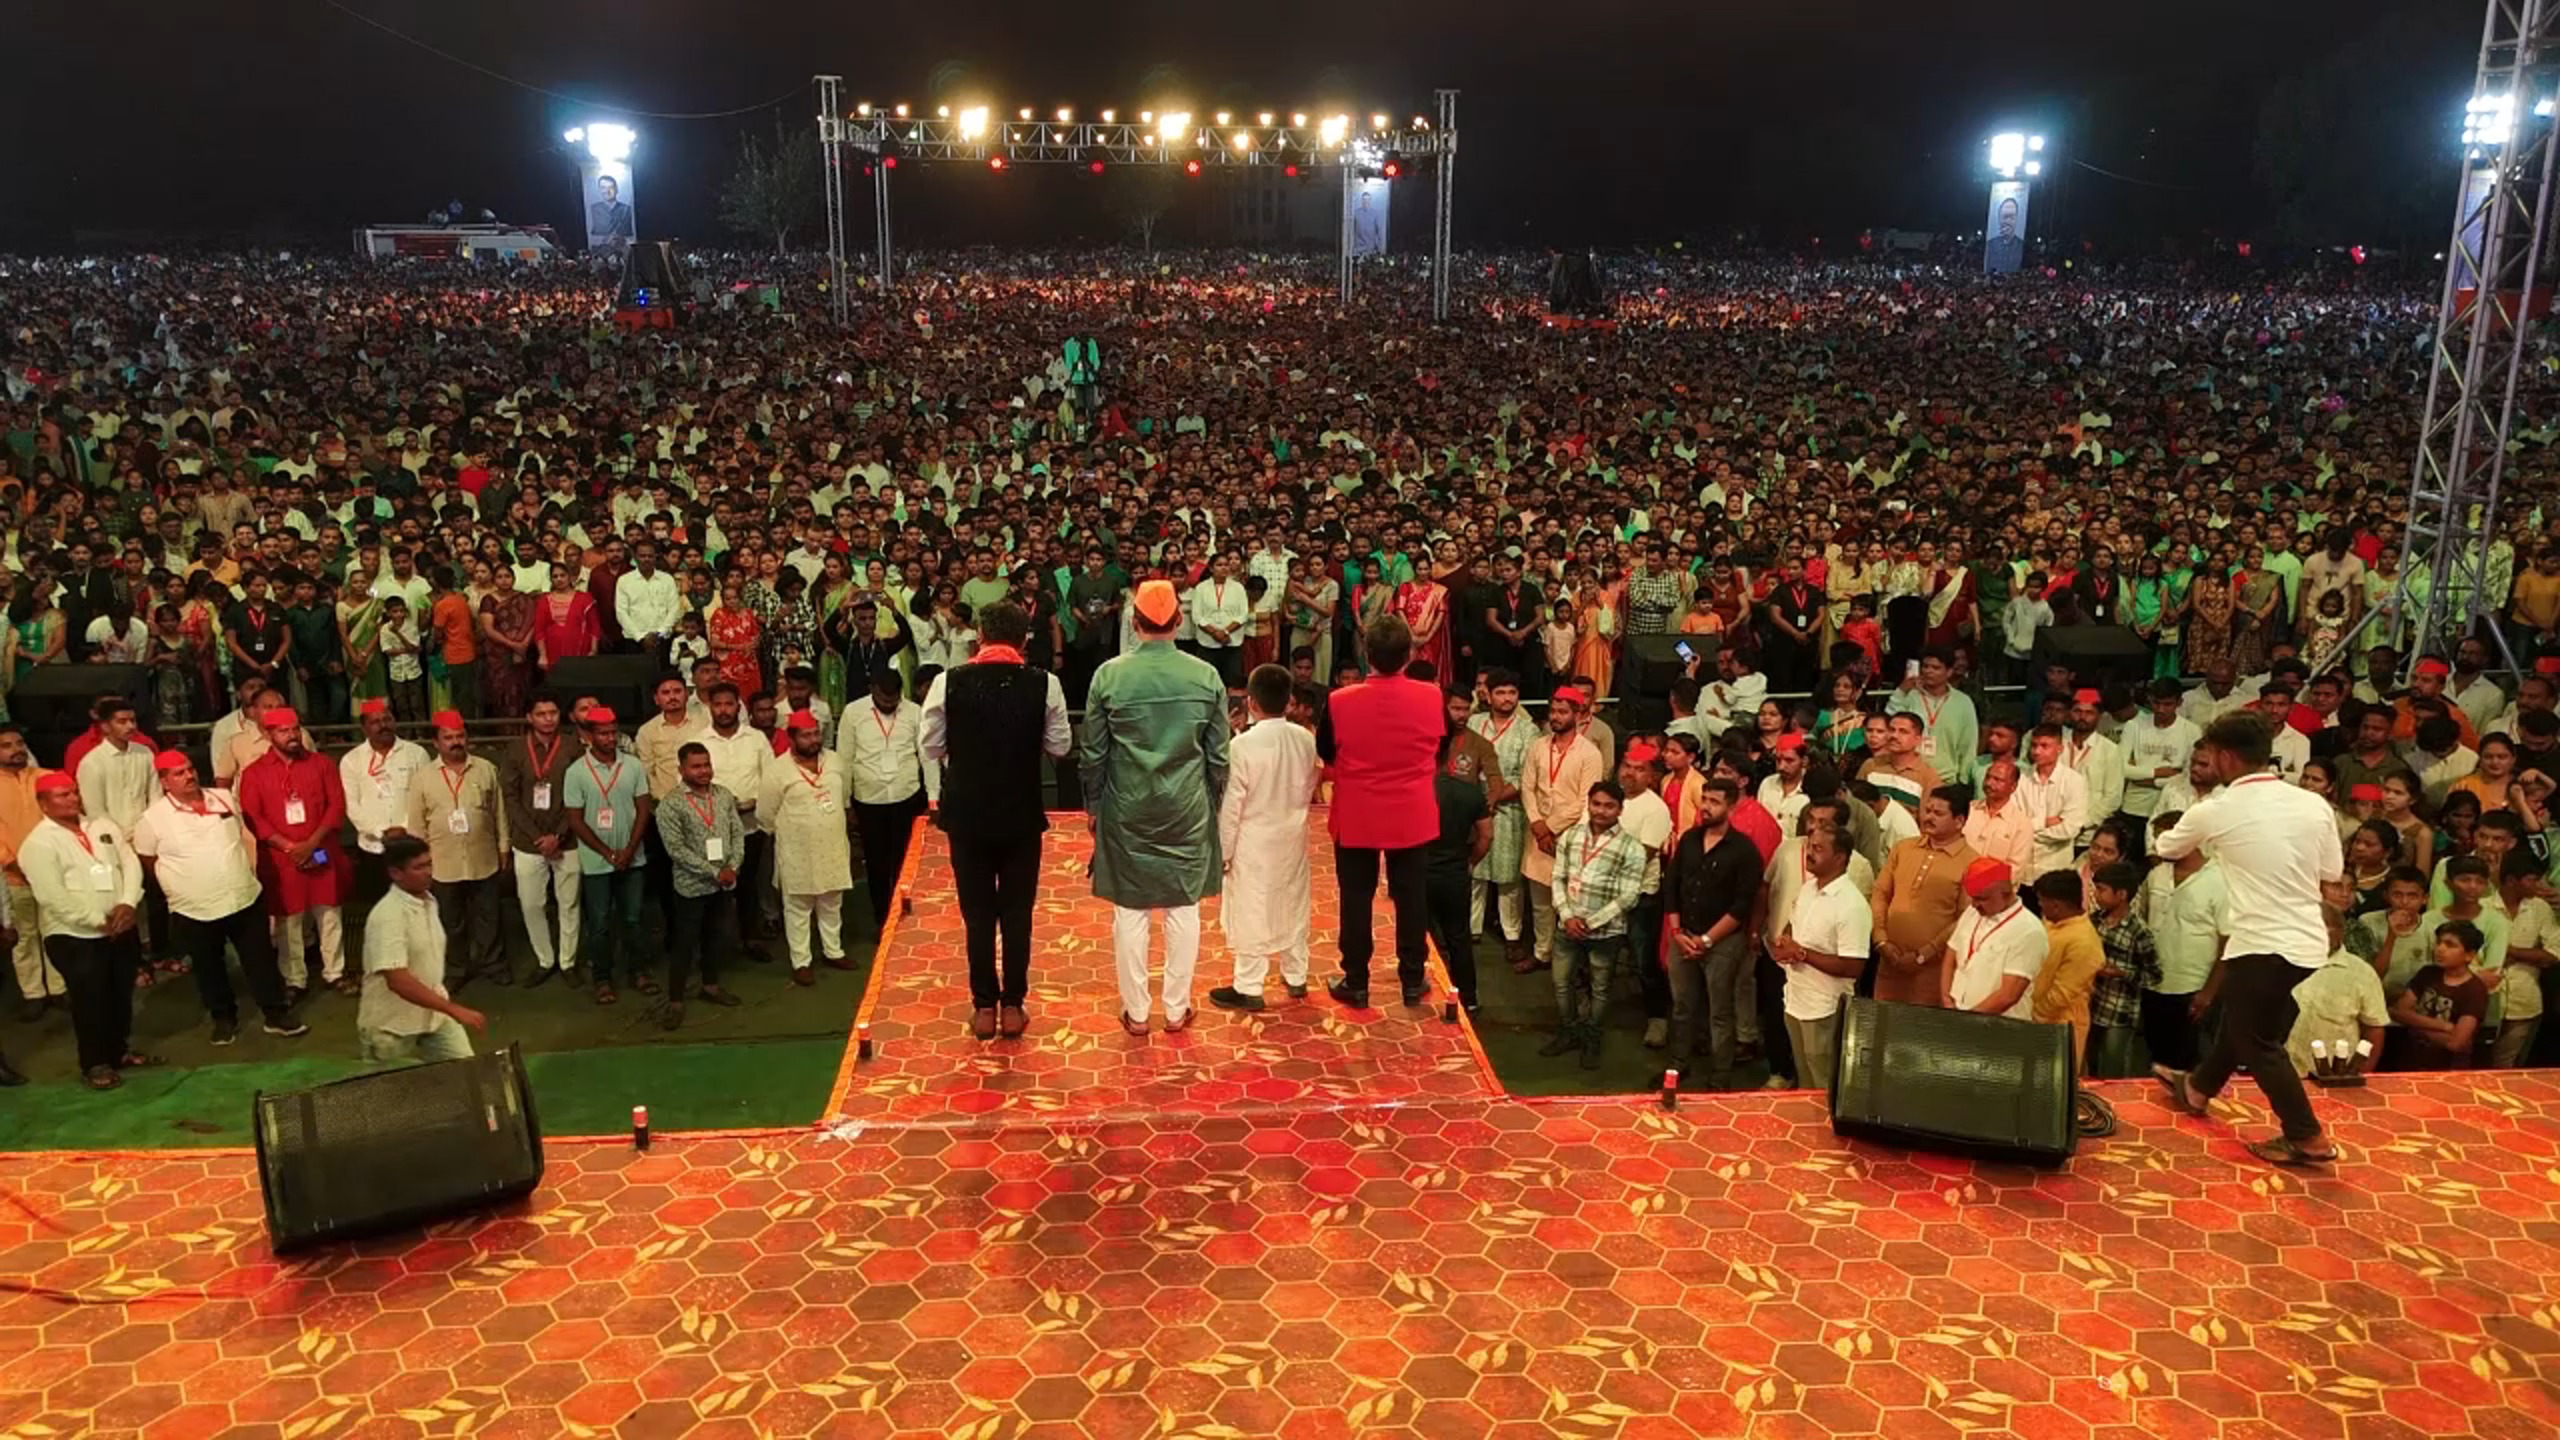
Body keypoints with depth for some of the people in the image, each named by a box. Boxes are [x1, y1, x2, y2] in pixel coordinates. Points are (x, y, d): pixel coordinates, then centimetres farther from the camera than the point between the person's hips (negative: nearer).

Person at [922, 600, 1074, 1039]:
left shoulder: (948, 682, -11)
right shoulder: (1044, 684, -11)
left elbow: (930, 747, -4)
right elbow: (1059, 746, -3)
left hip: (967, 812, 0)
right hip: (1022, 813, 0)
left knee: (977, 911, 12)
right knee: (1017, 911, 13)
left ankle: (984, 1006, 19)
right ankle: (1012, 1005, 19)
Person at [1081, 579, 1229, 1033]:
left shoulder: (1109, 675, -9)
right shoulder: (1206, 676, -6)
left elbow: (1094, 752, -3)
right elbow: (1218, 754, 0)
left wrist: (1093, 805, 10)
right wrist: (1213, 801, 13)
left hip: (1127, 809, -1)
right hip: (1187, 810, 1)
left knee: (1130, 910, 10)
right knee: (1183, 909, 12)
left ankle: (1136, 1011, 19)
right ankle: (1176, 1009, 21)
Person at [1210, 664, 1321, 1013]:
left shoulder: (1243, 744, -23)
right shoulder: (1305, 739, -8)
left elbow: (1231, 805, -17)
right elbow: (1309, 790, 5)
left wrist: (1223, 851, -7)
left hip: (1255, 841, -5)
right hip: (1293, 837, 5)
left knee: (1251, 913, 6)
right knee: (1293, 906, 19)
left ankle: (1249, 988, 15)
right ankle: (1296, 977, 32)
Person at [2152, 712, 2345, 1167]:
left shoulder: (2215, 810, -10)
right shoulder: (2314, 804, 0)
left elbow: (2165, 849, 10)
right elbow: (2334, 873, 10)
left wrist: (2155, 842, 33)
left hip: (2262, 944, -7)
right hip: (2308, 941, 7)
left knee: (2257, 1042, 9)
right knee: (2240, 1019, 24)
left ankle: (2307, 1138, 11)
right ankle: (2197, 1087, 43)